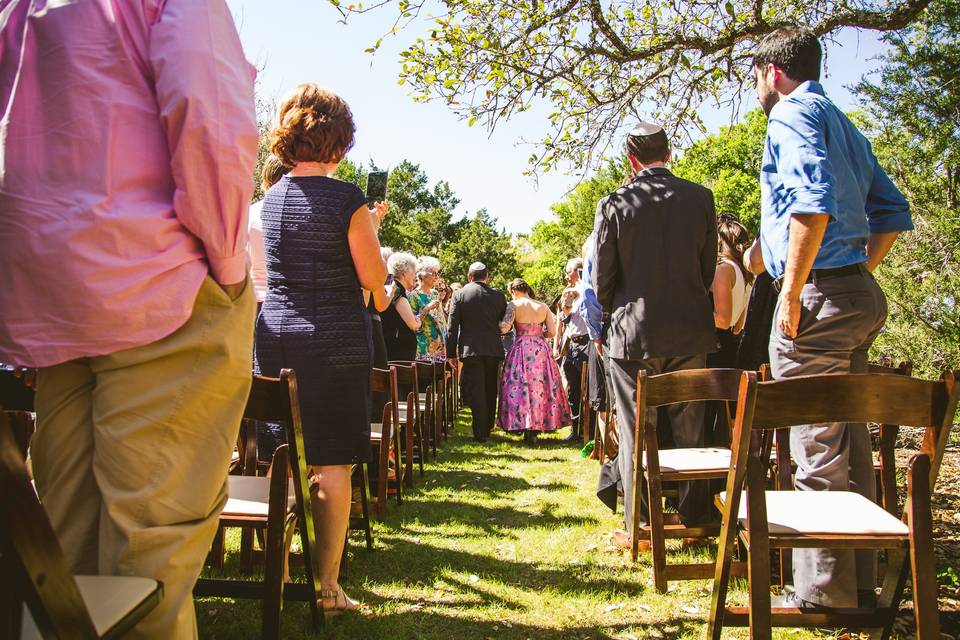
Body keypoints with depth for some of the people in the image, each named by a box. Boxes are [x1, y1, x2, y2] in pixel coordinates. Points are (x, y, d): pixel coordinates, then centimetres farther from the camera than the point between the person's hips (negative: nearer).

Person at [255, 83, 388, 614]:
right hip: (334, 344, -6)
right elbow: (373, 278, -7)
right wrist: (371, 228, 8)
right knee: (331, 465, 2)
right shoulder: (347, 199, -10)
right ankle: (327, 585, 8)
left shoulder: (271, 198, 9)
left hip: (275, 337, 6)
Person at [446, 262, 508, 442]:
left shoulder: (459, 294, -2)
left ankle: (480, 433, -3)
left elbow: (452, 327, -2)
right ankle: (487, 429, 26)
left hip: (470, 349, -2)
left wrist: (451, 353, 2)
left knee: (476, 392, -1)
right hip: (494, 349, 3)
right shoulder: (498, 295, 3)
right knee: (490, 391, 15)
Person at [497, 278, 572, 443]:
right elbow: (552, 332, 4)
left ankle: (526, 428, 2)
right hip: (541, 350, 3)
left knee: (520, 386, 3)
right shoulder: (543, 307, 6)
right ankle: (538, 425, 9)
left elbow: (504, 327, -16)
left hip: (521, 349, -3)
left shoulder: (514, 305, -4)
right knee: (542, 386, 9)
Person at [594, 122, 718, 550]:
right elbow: (708, 270, 5)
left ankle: (639, 527, 11)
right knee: (690, 430, 14)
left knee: (635, 433, 7)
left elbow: (603, 279, -4)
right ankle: (694, 518, 23)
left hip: (634, 332, -2)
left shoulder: (615, 204, -8)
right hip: (691, 330, 3)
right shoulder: (700, 198, -2)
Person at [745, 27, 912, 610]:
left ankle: (823, 593, 3)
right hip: (861, 296, 10)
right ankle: (860, 584, 22)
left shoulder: (792, 113, -6)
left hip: (818, 295, -9)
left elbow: (813, 200, -23)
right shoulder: (844, 124, 22)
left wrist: (792, 291, -20)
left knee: (818, 451, -5)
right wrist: (859, 272, 19)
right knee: (850, 444, 13)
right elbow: (894, 212, 22)